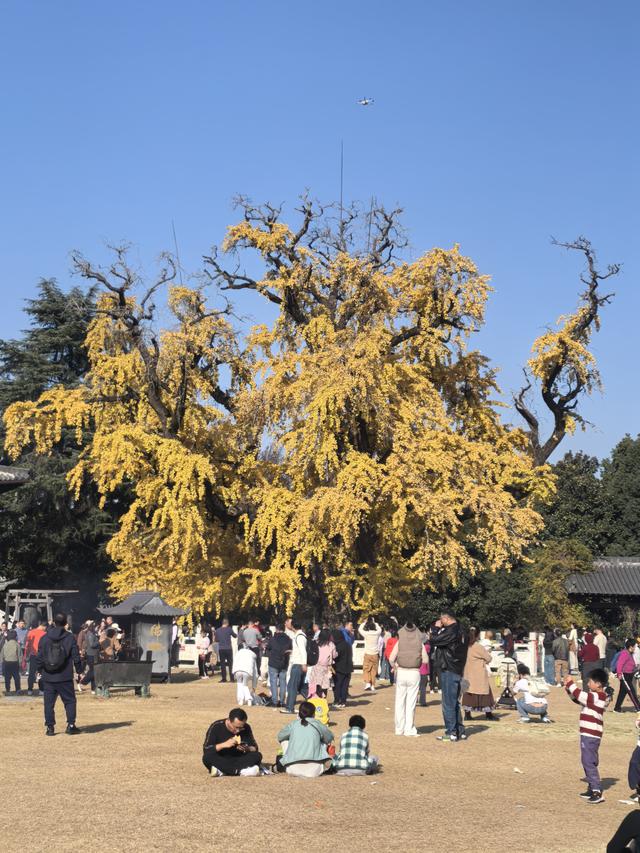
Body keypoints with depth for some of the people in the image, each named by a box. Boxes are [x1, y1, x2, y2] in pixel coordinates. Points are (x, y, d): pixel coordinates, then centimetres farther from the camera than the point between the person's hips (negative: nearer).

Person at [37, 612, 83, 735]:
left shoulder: (44, 638, 1)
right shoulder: (70, 638, -4)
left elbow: (39, 657, 5)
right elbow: (76, 657, -4)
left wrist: (40, 672, 17)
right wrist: (79, 671, 6)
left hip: (48, 678, 2)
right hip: (65, 678, -2)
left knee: (49, 703, 8)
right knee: (70, 701, 8)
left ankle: (50, 727, 6)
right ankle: (71, 725, 2)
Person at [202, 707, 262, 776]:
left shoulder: (246, 728, -3)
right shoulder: (216, 727, -11)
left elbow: (255, 748, 2)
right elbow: (206, 749, -16)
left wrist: (247, 749, -21)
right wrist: (224, 745, -27)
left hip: (239, 761, 2)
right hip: (220, 762, -2)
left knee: (257, 756, -23)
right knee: (208, 757, -34)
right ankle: (241, 771, -36)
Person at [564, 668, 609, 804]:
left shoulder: (598, 697, -17)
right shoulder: (593, 696, 14)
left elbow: (580, 695, -25)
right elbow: (578, 698, 23)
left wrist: (570, 683, -13)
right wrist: (569, 689, 8)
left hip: (591, 736, -10)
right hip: (587, 734, 10)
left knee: (589, 762, -11)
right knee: (587, 762, 18)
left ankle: (597, 792, -13)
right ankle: (592, 789, 26)